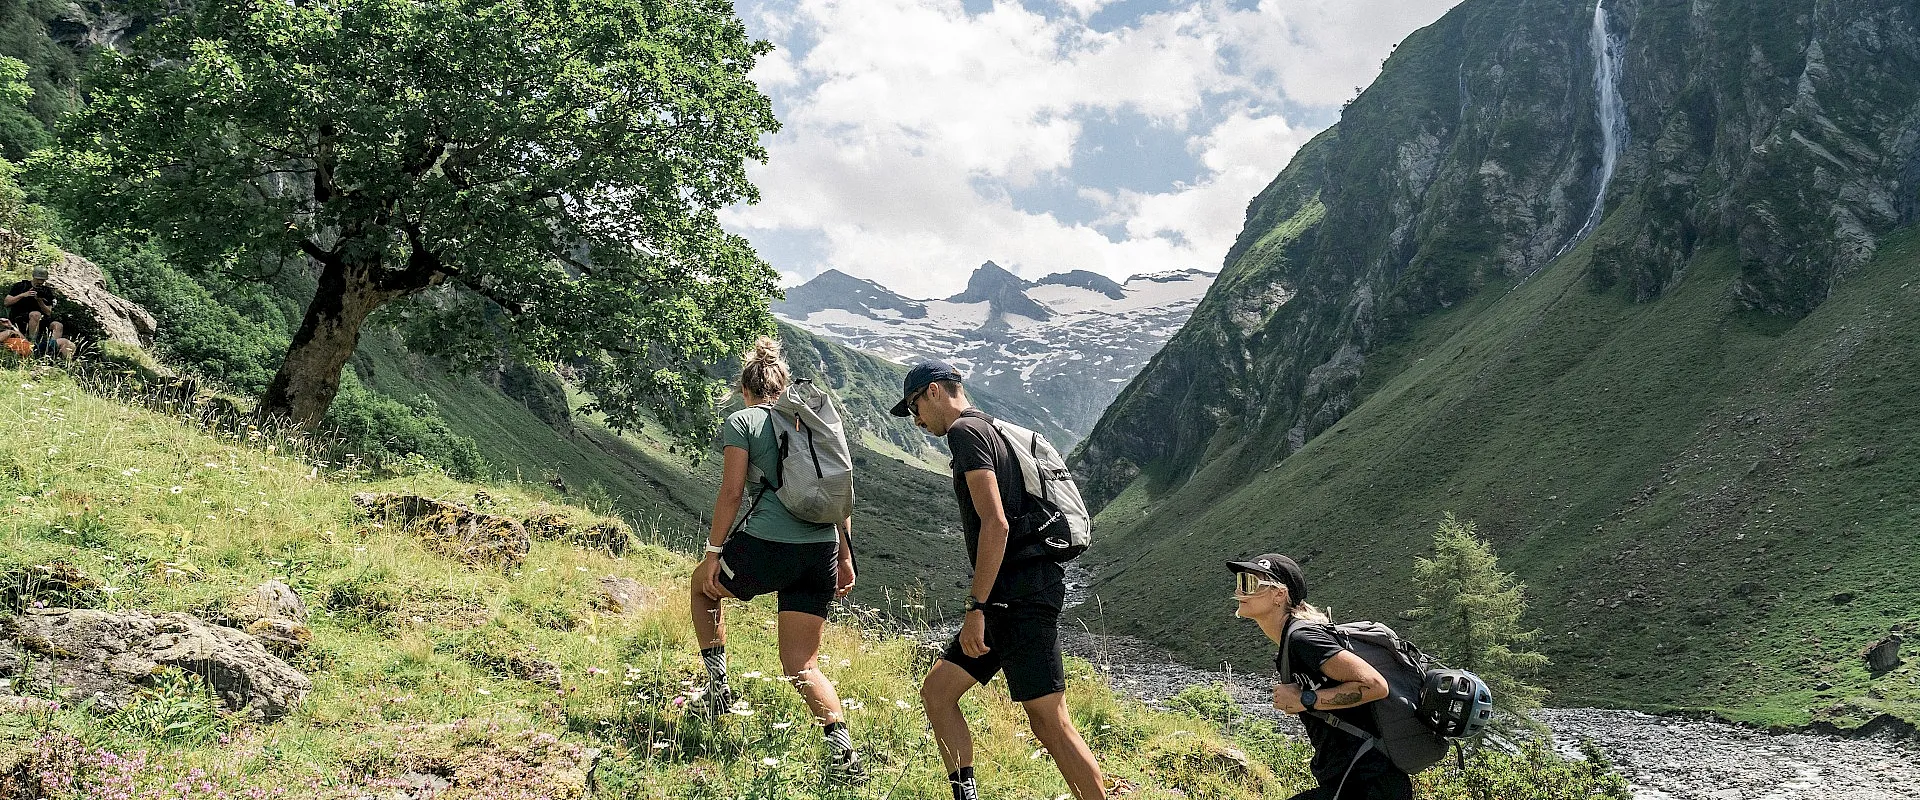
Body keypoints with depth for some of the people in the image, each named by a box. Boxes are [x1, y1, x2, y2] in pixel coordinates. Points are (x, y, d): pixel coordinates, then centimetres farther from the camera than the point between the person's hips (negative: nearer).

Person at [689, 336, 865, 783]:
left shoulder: (742, 421, 4)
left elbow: (731, 493, -5)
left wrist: (713, 553, 1)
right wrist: (844, 558, 21)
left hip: (767, 545, -5)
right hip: (821, 550, 5)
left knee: (703, 585, 29)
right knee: (801, 666, 10)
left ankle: (717, 684, 26)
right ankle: (844, 753, -7)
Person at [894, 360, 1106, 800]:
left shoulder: (965, 430, -8)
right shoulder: (993, 430, 22)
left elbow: (996, 523, -19)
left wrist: (976, 607, -19)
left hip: (1021, 595, -10)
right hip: (1014, 596, 10)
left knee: (1049, 722, -8)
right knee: (936, 692, 12)